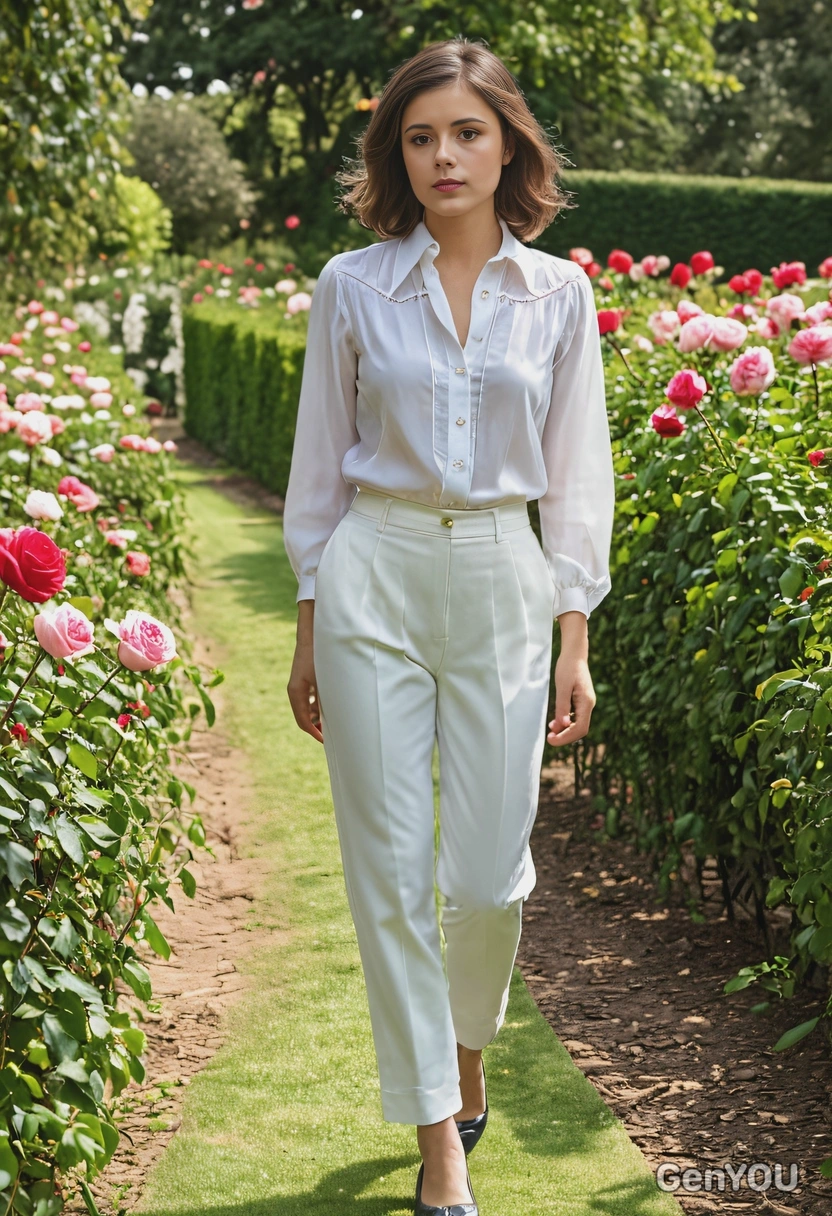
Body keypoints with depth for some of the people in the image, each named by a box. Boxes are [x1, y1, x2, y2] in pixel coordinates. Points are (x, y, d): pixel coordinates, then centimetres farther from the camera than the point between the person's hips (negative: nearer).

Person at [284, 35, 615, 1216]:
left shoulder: (558, 294, 4)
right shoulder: (352, 286, 2)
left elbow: (577, 477, 6)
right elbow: (320, 465, 7)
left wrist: (574, 644, 2)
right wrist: (310, 630, 5)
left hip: (501, 586, 1)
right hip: (374, 583, 0)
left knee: (488, 872, 2)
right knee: (391, 873, -1)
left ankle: (467, 1049, 34)